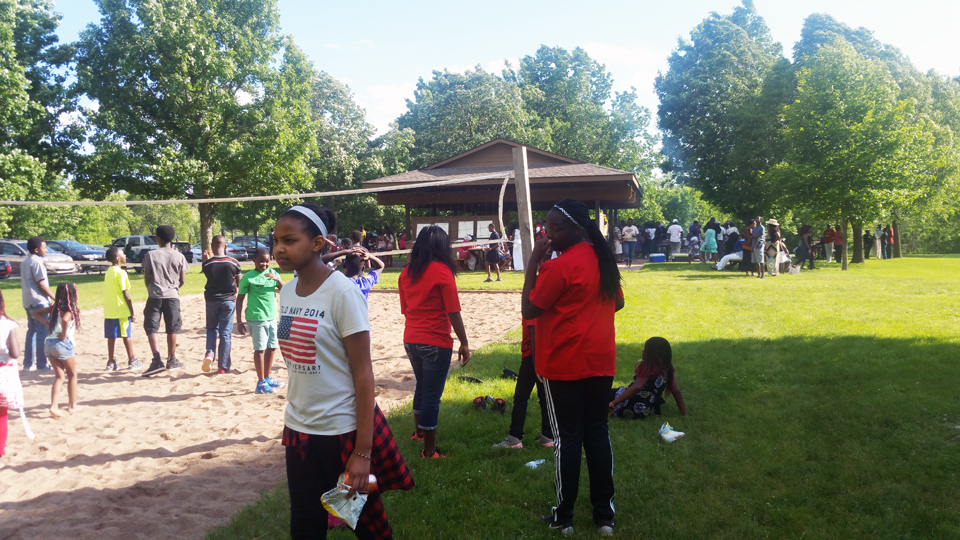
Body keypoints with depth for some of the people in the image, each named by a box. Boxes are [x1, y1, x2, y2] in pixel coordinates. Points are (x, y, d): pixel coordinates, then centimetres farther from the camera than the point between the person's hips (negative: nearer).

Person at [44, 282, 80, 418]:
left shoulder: (54, 308, 12)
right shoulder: (70, 310, -9)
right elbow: (65, 320, -30)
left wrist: (47, 324, 13)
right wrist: (63, 335, -16)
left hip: (48, 343, 6)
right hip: (62, 343, -6)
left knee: (59, 376, 11)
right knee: (72, 375, 13)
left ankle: (54, 406, -5)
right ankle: (73, 405, 20)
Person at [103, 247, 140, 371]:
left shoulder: (108, 272, 12)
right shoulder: (121, 273, -12)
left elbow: (107, 291, 15)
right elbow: (126, 294, -14)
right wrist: (132, 312, -10)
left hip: (109, 310, 7)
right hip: (121, 310, -7)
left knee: (111, 337, 8)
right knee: (127, 336, 1)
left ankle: (110, 362, 10)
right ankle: (132, 361, 7)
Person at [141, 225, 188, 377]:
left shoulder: (151, 255, -4)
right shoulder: (179, 256, 0)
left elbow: (146, 277, -3)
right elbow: (183, 280, 3)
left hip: (154, 296, -2)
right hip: (172, 296, 2)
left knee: (151, 328, 1)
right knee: (172, 329, 11)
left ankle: (157, 360, -13)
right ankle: (171, 360, 19)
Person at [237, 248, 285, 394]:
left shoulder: (273, 273, 7)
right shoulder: (248, 277, -7)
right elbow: (240, 299, -4)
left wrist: (277, 279, -17)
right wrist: (239, 321, -7)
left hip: (272, 317, 6)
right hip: (256, 318, -6)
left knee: (271, 348, 12)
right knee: (260, 349, -3)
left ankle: (267, 378, 27)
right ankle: (261, 383, 6)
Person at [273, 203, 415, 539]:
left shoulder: (342, 291, -16)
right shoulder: (287, 292, 4)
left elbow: (363, 372, -16)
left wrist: (362, 451, -17)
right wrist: (292, 422, 13)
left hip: (343, 431, -6)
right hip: (299, 431, 6)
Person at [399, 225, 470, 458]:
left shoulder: (406, 273, 3)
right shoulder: (442, 271, -14)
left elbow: (405, 309, 11)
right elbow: (453, 312, -14)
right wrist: (464, 343, -7)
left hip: (411, 340, 7)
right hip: (436, 342, -6)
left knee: (422, 386, 26)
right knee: (432, 395, 2)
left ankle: (419, 431, 43)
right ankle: (429, 451, 10)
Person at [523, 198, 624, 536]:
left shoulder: (559, 267, -17)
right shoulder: (603, 260, 7)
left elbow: (528, 310, -12)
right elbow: (617, 303, 18)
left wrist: (533, 261, -11)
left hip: (564, 365, -6)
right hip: (600, 362, 6)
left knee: (567, 437, 3)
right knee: (598, 432, 12)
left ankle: (563, 517, 13)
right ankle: (605, 514, 17)